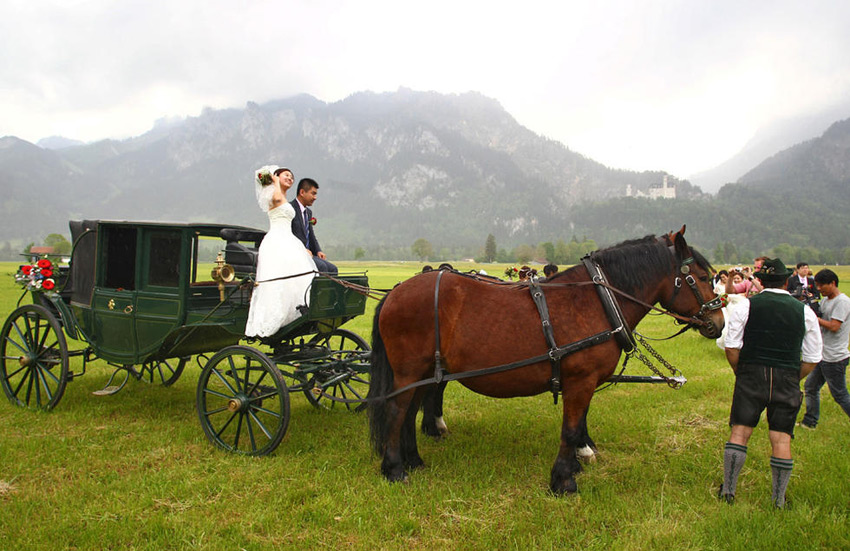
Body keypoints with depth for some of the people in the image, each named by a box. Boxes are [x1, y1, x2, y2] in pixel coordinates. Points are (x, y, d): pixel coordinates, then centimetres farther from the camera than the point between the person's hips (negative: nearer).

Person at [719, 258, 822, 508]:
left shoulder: (746, 306, 0)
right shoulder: (805, 312, 5)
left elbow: (731, 347, -4)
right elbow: (812, 359, 6)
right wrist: (793, 381, 16)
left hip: (751, 375, -1)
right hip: (787, 380, 1)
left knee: (739, 431, 5)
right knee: (781, 439, 5)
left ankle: (727, 490, 8)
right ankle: (779, 501, 12)